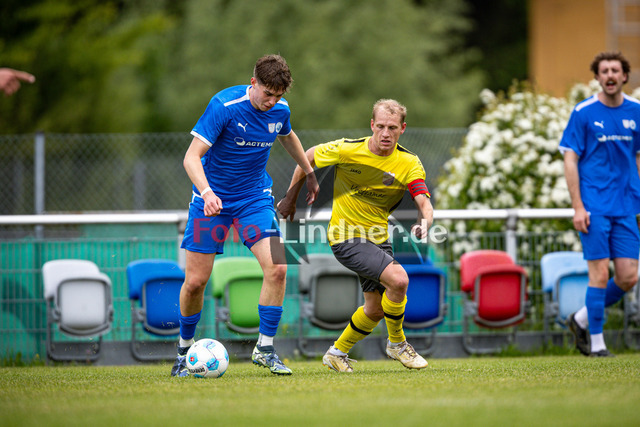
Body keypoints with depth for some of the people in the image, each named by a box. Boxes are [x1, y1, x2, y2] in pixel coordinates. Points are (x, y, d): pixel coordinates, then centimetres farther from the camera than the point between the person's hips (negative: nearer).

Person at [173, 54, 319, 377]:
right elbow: (192, 157, -25)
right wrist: (207, 192, -42)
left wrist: (309, 173, 31)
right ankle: (184, 350, 20)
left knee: (277, 268, -16)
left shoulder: (280, 110, -5)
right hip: (212, 199, -4)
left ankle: (264, 348, -4)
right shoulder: (224, 105, -21)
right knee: (195, 281, -3)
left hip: (255, 198, 4)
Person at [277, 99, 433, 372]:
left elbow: (424, 203, -20)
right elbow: (307, 157, 0)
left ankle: (337, 353, 35)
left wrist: (424, 223, -43)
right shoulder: (347, 150, -16)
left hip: (378, 237, 5)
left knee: (376, 309, 12)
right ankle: (396, 343, -2)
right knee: (398, 279, -25)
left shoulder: (409, 163, -10)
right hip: (346, 236, -5)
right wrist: (290, 198, 6)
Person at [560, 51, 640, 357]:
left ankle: (582, 319, 20)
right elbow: (570, 160, -2)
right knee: (600, 274, -7)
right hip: (595, 207, -4)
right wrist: (578, 207, -9)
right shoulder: (583, 113, -3)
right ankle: (595, 341, 7)